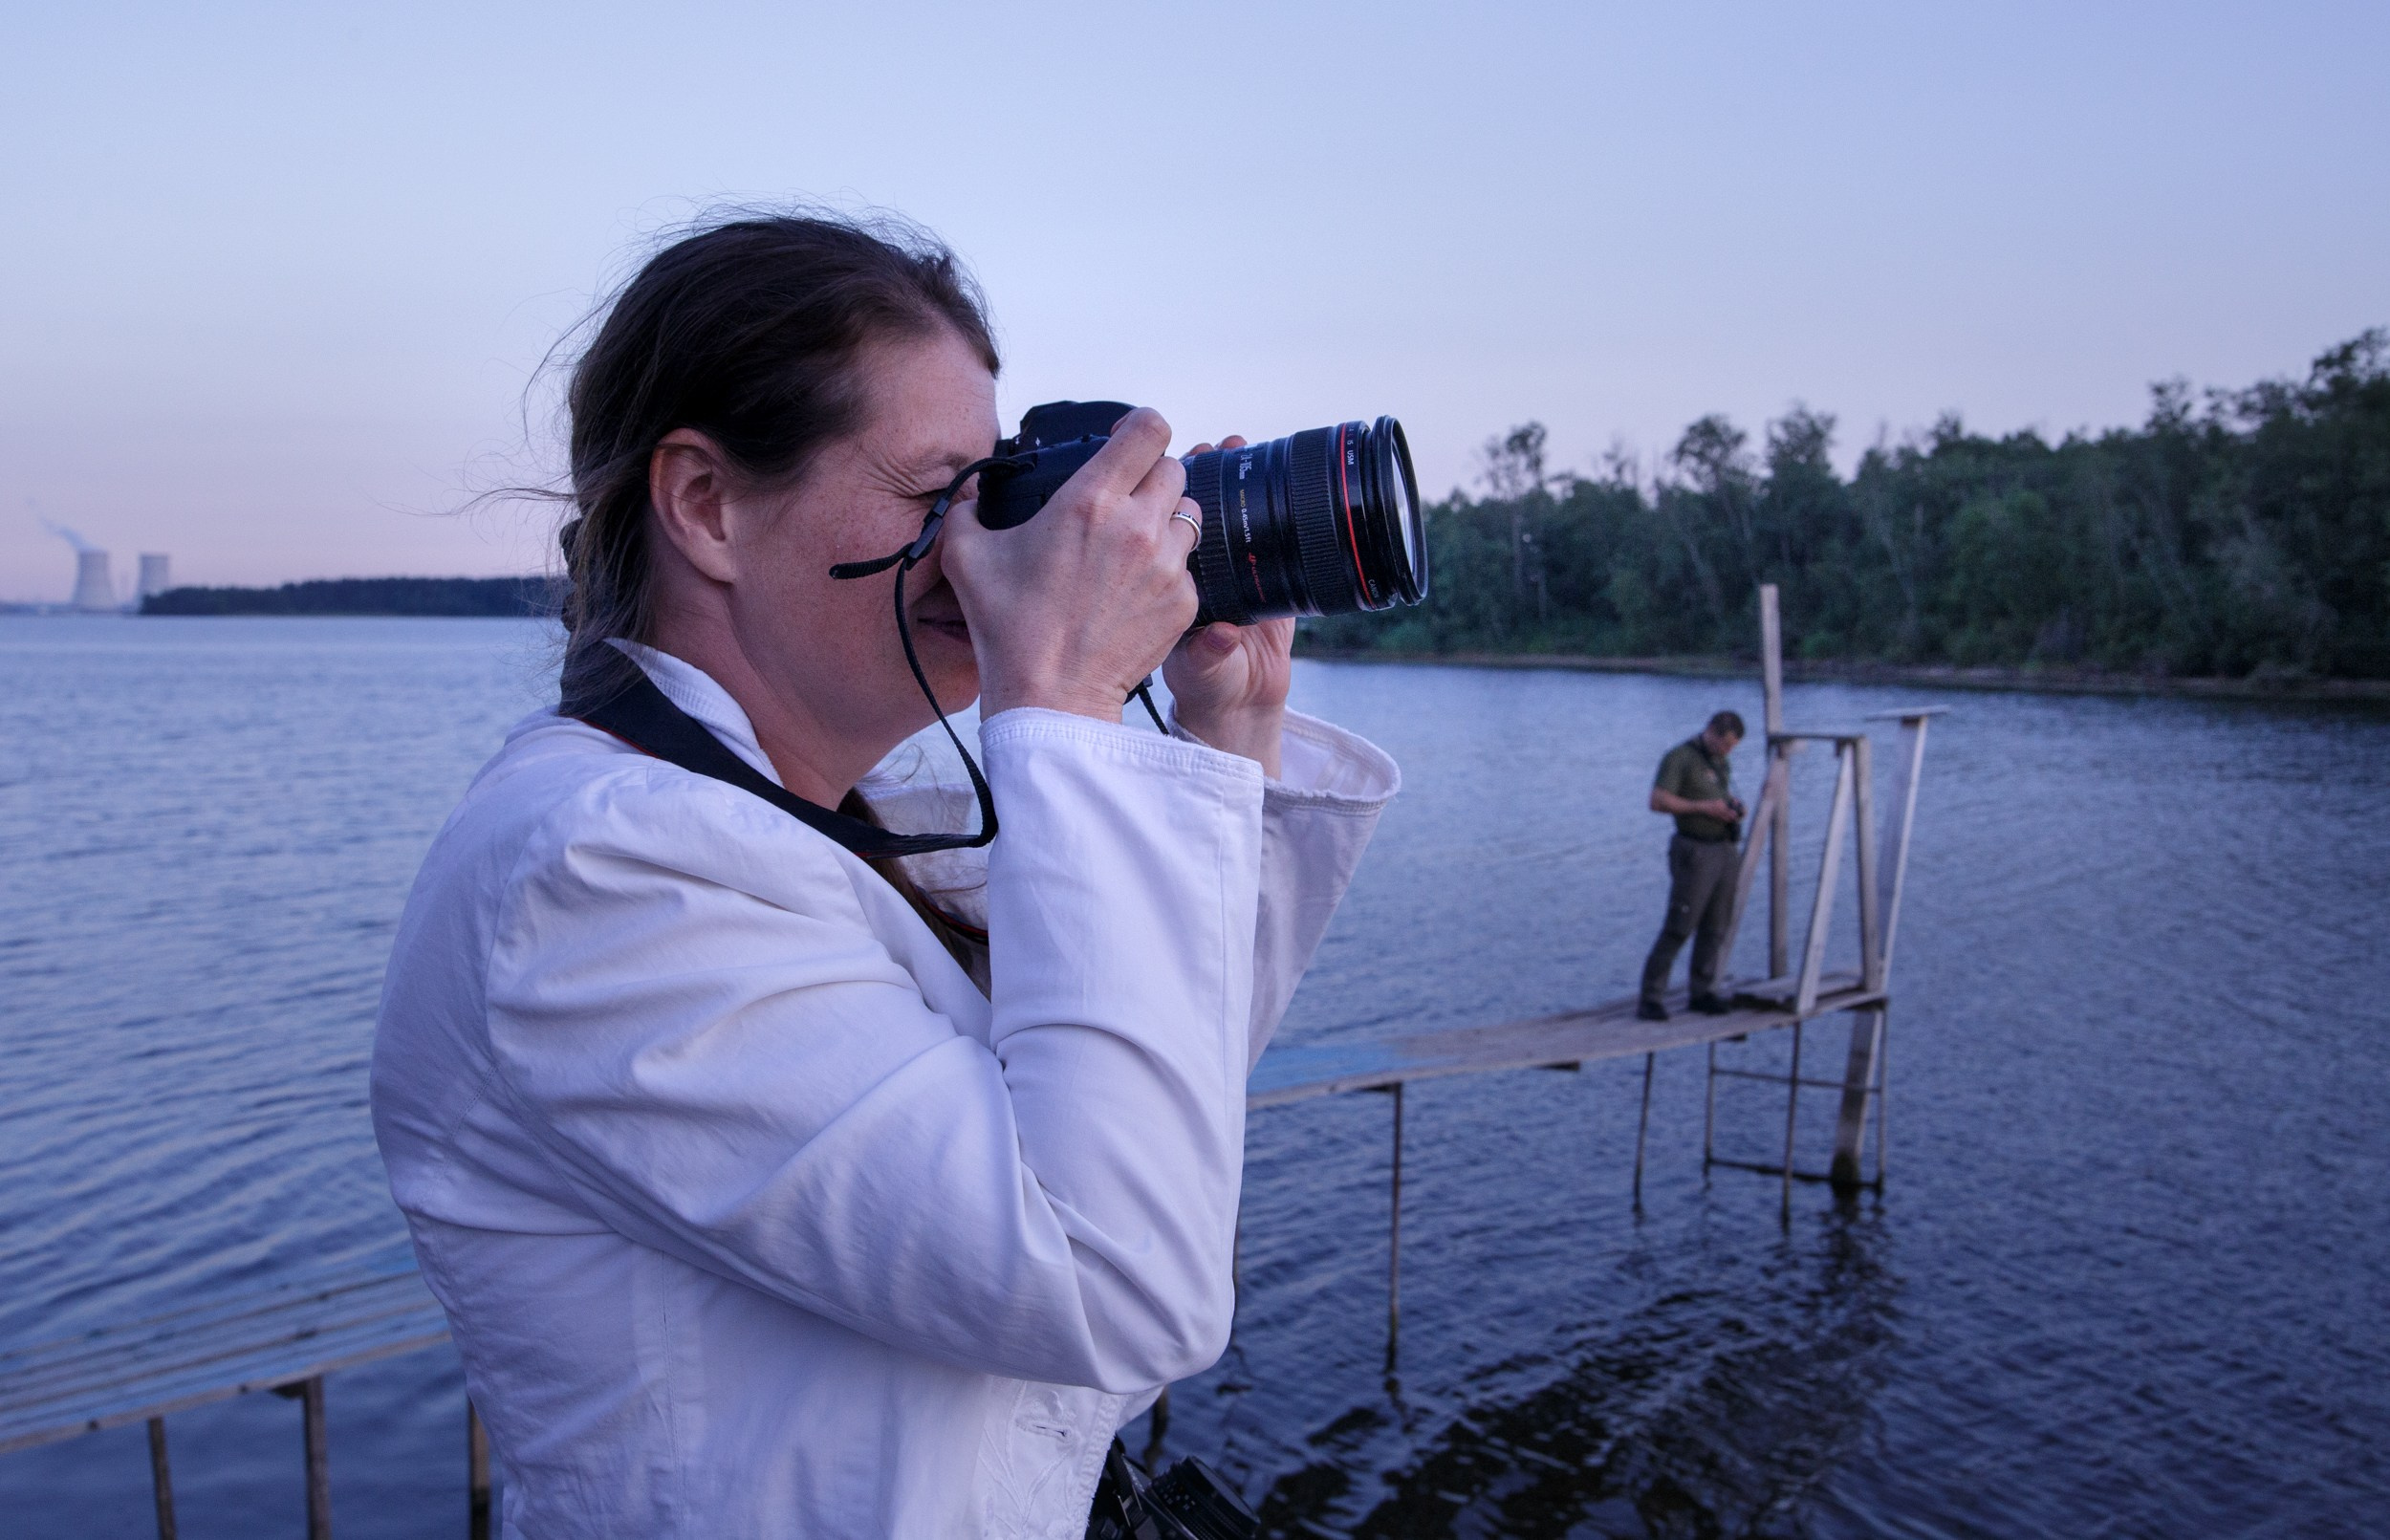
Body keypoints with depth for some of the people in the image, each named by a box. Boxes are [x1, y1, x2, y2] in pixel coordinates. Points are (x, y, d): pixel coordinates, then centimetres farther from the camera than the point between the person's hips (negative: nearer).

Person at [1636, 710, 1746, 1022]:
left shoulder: (1722, 764, 14)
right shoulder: (1678, 758, -11)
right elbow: (1658, 801, -19)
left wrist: (1734, 808, 3)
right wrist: (1704, 807, -23)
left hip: (1723, 849, 8)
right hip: (1694, 852, -8)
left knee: (1715, 927, 7)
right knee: (1678, 928, -10)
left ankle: (1702, 993, 15)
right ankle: (1650, 999, -5)